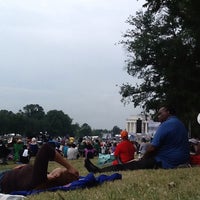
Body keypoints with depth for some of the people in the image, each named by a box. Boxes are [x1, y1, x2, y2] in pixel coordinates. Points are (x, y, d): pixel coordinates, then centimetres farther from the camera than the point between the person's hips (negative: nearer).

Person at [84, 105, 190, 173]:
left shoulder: (166, 125, -15)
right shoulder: (180, 124, 17)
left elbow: (152, 148, -17)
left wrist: (143, 159, 2)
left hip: (166, 162, -10)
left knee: (127, 166, -7)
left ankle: (98, 171, -2)